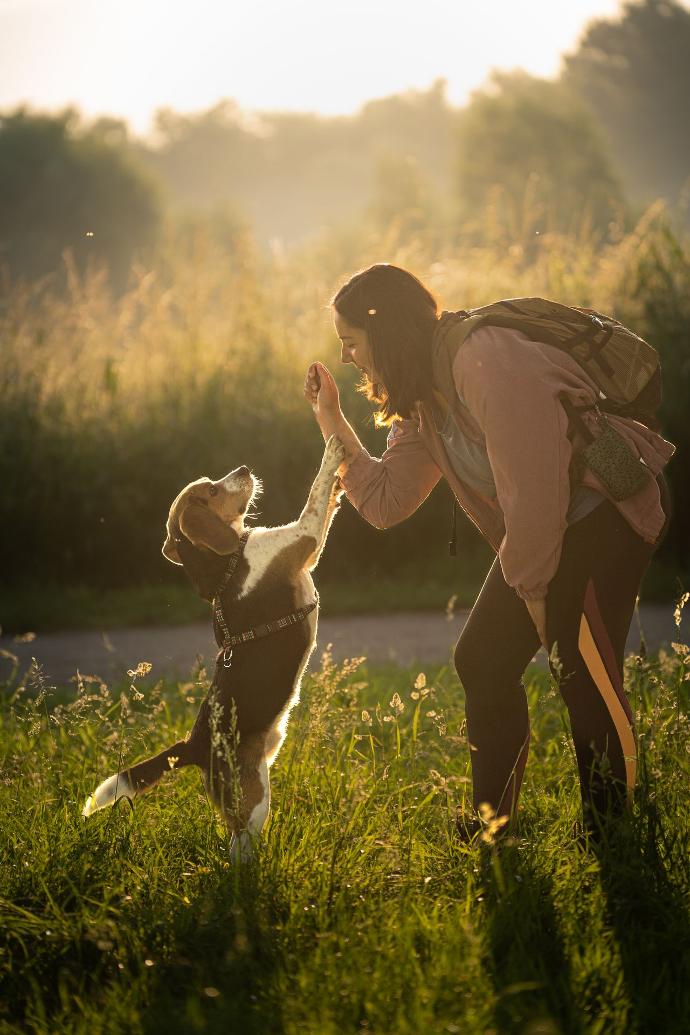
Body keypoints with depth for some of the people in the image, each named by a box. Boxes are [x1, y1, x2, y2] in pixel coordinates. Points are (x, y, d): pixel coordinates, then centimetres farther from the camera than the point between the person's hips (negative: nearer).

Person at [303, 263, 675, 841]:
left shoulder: (483, 358, -24)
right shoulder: (421, 400, 8)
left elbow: (534, 484, -25)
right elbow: (387, 502, 8)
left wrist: (533, 584, -15)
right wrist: (334, 425, 2)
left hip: (612, 507, -10)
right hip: (554, 528, 10)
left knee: (585, 672, -14)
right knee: (483, 661, 7)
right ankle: (491, 828, 17)